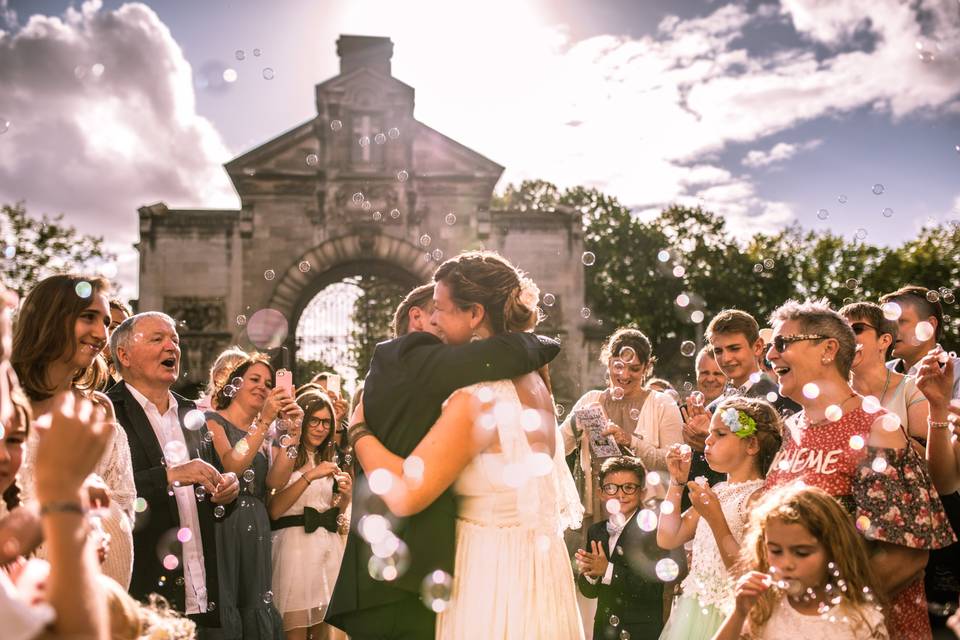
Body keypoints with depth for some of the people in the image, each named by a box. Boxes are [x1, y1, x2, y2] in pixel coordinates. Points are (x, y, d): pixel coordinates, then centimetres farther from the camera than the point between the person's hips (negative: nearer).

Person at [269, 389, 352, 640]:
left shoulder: (327, 459, 17)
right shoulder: (281, 453, -2)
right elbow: (274, 510, -14)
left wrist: (345, 497, -1)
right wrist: (310, 476, -19)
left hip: (329, 547, 6)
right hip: (295, 544, -6)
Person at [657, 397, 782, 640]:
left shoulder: (759, 497, -17)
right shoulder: (716, 491, 7)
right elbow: (667, 539, 7)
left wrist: (715, 518, -25)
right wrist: (677, 482, 4)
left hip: (726, 615, -7)